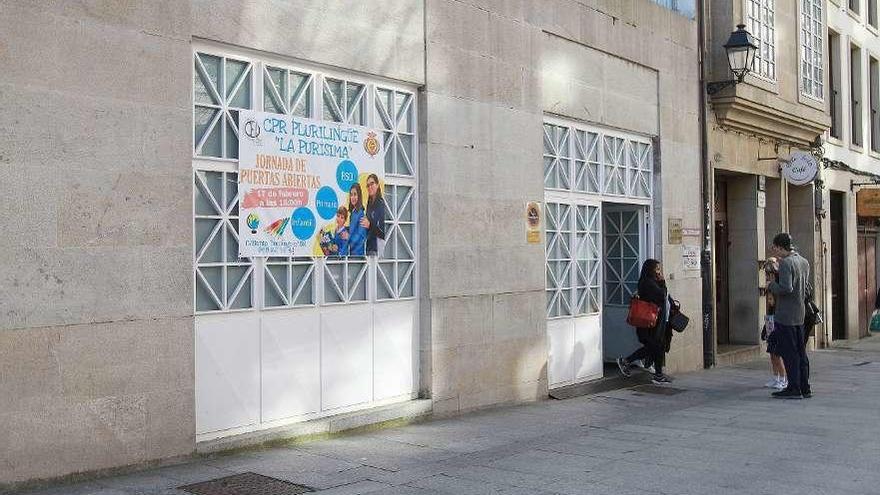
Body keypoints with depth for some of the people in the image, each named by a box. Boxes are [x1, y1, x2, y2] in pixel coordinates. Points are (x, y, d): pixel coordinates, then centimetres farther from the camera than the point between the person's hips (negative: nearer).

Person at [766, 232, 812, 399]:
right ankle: (805, 387, 19)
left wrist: (771, 285, -10)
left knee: (789, 352, -3)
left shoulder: (786, 263, -17)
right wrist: (775, 272, 14)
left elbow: (786, 288, -27)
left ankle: (794, 388, 0)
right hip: (800, 313, 9)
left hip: (785, 315, -9)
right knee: (800, 351, 13)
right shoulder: (804, 262, 11)